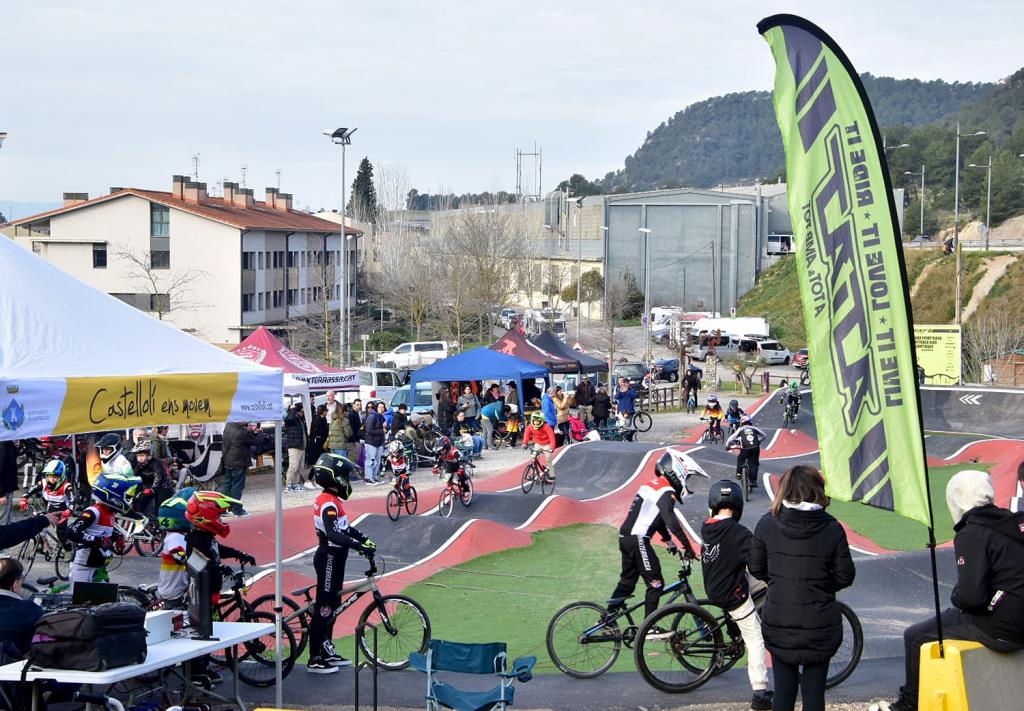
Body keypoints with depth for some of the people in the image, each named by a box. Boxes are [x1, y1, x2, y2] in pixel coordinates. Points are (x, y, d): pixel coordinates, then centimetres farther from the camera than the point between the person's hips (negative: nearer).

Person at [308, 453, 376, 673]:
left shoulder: (331, 500, 11)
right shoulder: (329, 503, -21)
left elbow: (343, 527, 22)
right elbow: (333, 534, -34)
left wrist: (363, 539, 11)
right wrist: (359, 546, -38)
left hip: (333, 558, 10)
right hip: (329, 559, -10)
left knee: (332, 605, 17)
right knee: (323, 608, -5)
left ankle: (327, 651, 27)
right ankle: (314, 660, -1)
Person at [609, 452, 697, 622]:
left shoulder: (650, 485, 18)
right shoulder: (666, 491, -12)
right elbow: (671, 521, -22)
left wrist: (670, 542, 32)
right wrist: (688, 547, -20)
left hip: (625, 537, 10)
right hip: (638, 540, -10)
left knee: (627, 581, 21)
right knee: (655, 583, -2)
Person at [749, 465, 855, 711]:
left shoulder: (767, 524, -7)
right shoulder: (832, 529, -10)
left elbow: (755, 568, 2)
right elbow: (845, 577, -4)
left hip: (778, 624, 1)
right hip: (820, 626, -1)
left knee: (783, 691, 14)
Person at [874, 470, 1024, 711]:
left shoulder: (971, 535, -17)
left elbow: (970, 595, -25)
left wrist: (957, 598, -2)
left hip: (1000, 630, -9)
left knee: (915, 636, 4)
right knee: (947, 617, 30)